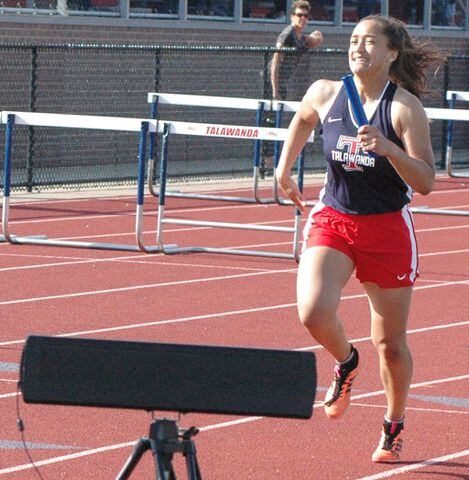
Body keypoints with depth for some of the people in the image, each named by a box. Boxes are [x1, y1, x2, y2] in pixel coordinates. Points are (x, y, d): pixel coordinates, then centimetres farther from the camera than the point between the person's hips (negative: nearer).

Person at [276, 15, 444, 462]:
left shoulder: (404, 108, -14)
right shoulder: (324, 94, -3)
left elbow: (425, 182, -19)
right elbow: (302, 121, 22)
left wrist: (388, 148, -33)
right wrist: (284, 169, 16)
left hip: (386, 229, -2)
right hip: (332, 220, 2)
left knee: (390, 343, 7)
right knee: (313, 312, -23)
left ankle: (394, 424, 33)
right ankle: (345, 362, 12)